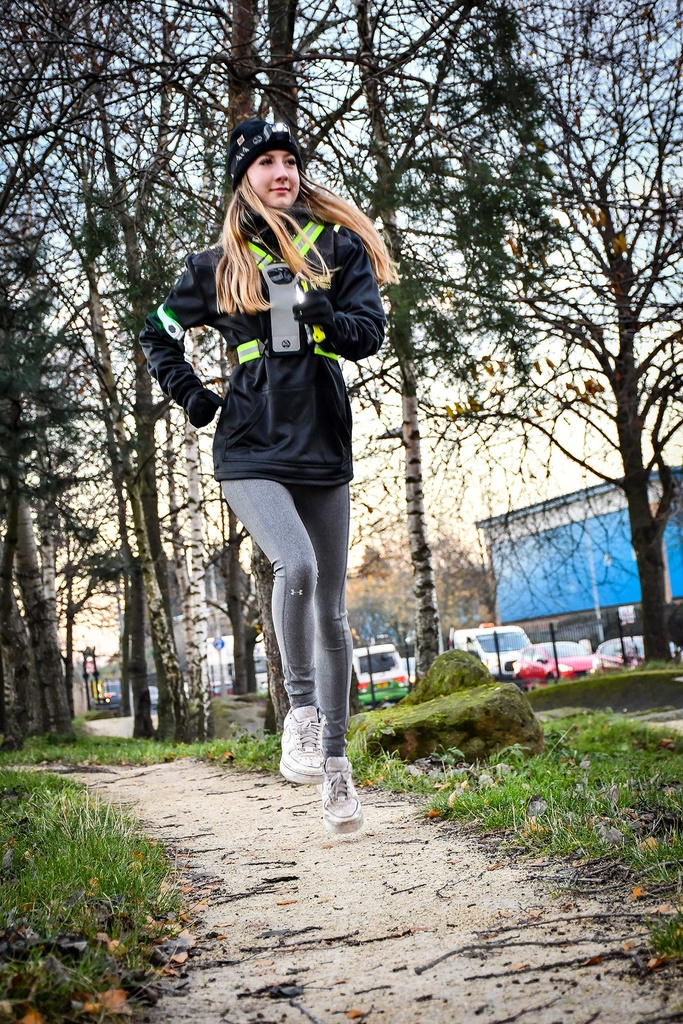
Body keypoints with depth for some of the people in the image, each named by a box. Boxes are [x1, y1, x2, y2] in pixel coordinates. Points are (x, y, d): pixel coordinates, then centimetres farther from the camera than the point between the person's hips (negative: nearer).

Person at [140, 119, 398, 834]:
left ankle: (334, 761, 17)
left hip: (323, 452, 2)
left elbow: (371, 333, -1)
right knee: (295, 566, -28)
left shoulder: (339, 248, 9)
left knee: (331, 610, 5)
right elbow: (158, 335, 21)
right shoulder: (217, 267, 9)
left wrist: (328, 319, -21)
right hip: (251, 453, -1)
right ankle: (301, 707, -7)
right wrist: (191, 396, 7)